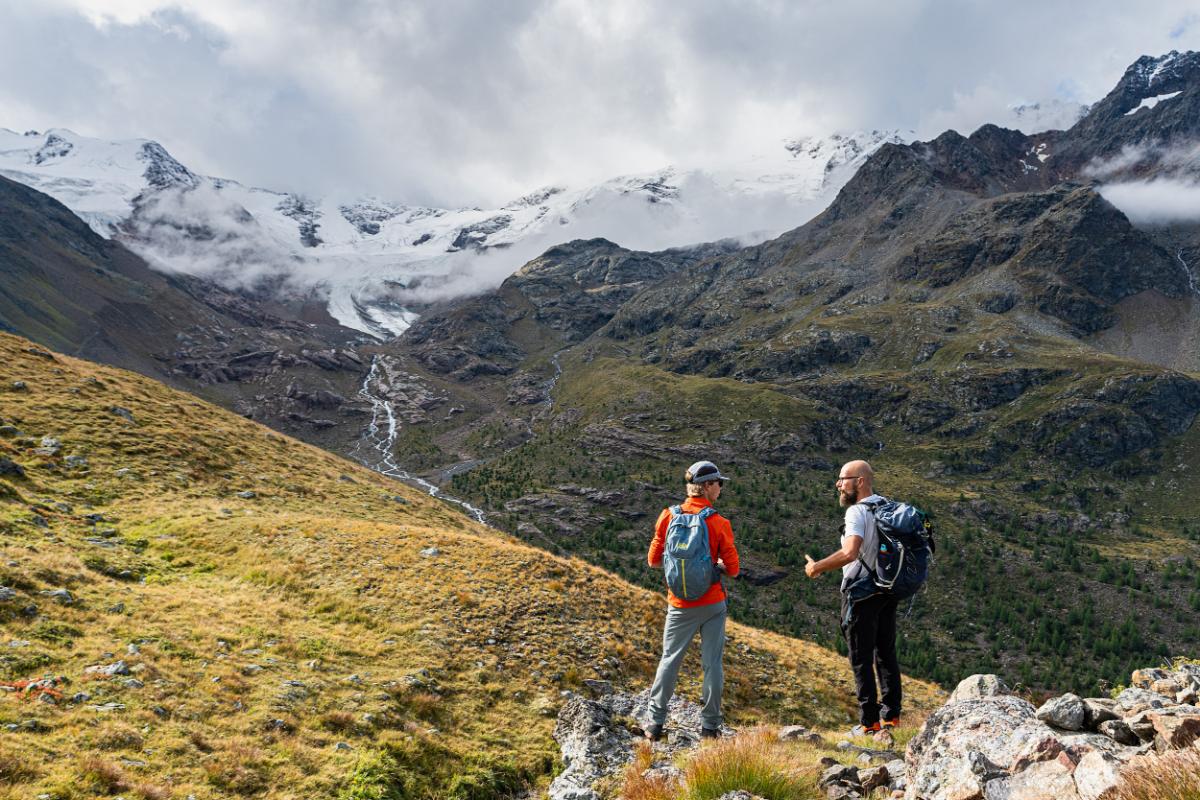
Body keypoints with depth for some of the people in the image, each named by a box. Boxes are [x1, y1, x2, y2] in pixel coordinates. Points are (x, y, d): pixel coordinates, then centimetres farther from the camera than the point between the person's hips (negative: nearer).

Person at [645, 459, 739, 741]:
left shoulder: (669, 516, -6)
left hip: (680, 605, 2)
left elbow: (654, 560, 0)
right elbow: (732, 570, -7)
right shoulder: (719, 523, -11)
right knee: (712, 664, 10)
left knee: (669, 660, 13)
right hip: (713, 604, -1)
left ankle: (655, 724, 17)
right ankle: (710, 726, 18)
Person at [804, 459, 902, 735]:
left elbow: (850, 552, -34)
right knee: (886, 653, 17)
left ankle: (869, 722, 8)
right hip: (888, 589, 8)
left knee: (861, 659, 2)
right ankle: (891, 715, 23)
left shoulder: (857, 512, -20)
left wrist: (817, 567, -22)